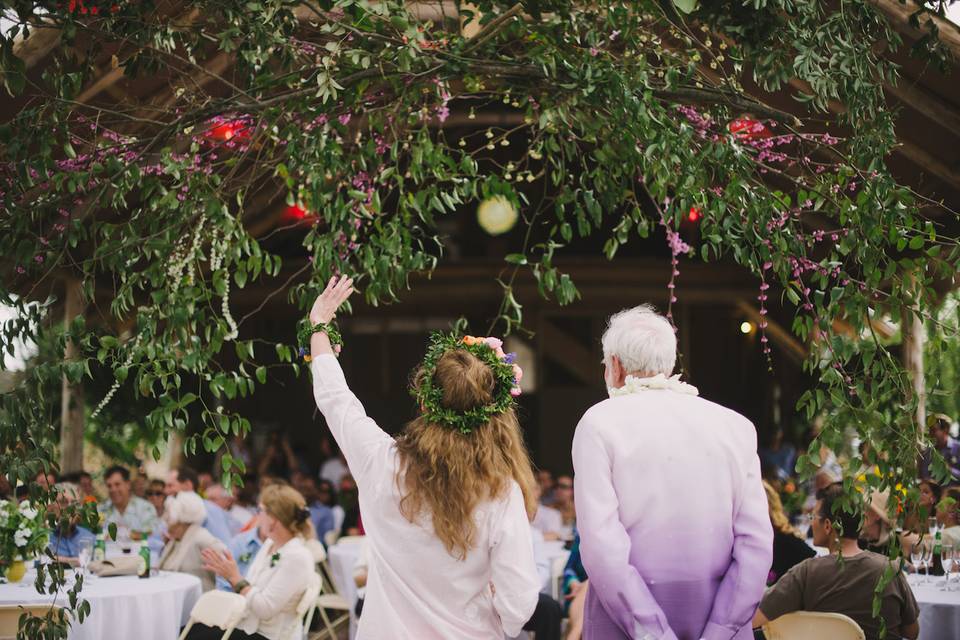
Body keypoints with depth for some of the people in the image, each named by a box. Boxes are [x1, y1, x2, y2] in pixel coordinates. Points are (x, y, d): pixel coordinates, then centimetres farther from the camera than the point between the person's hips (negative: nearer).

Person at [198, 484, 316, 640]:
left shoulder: (297, 557, -20)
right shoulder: (270, 544, 8)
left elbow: (265, 609, -22)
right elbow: (252, 588, 11)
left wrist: (234, 577, -16)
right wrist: (231, 575, -5)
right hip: (247, 624, 8)